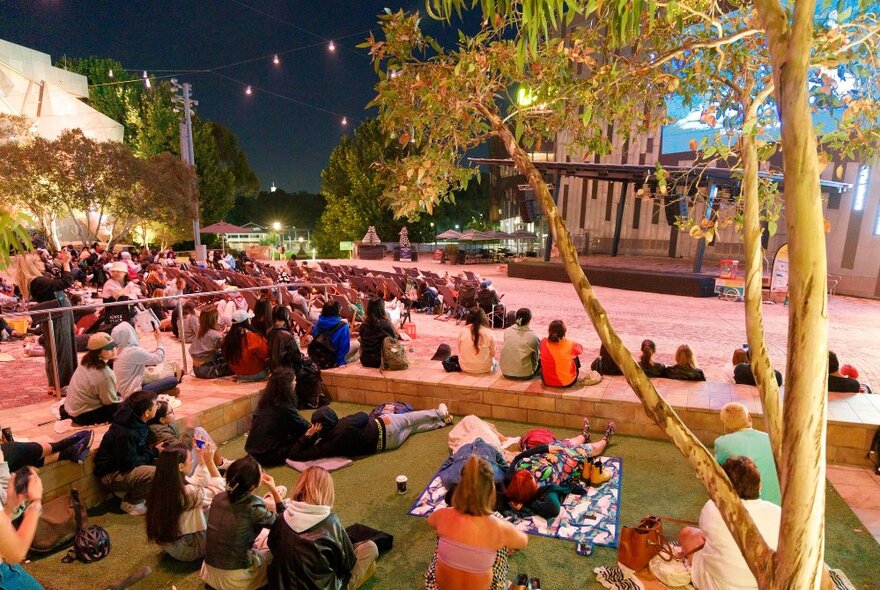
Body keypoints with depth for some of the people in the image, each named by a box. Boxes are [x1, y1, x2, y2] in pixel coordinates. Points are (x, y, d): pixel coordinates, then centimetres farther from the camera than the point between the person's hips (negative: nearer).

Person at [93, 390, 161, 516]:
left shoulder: (136, 421, -3)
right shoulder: (124, 433, -30)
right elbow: (129, 463, -24)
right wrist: (154, 452, -14)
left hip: (124, 464, 9)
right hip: (112, 474, -9)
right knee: (157, 474, -29)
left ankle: (131, 491, 11)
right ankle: (130, 502, -3)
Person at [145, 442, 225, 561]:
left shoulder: (161, 485, -10)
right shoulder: (189, 492, -33)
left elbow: (198, 481, 6)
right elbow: (220, 488, -16)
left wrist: (201, 459, 3)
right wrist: (209, 461, -17)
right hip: (188, 550, -7)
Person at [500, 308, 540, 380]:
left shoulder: (507, 331, -2)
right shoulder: (533, 336, -12)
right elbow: (535, 357, 1)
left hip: (506, 373, 4)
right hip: (524, 375, -4)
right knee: (540, 359, 21)